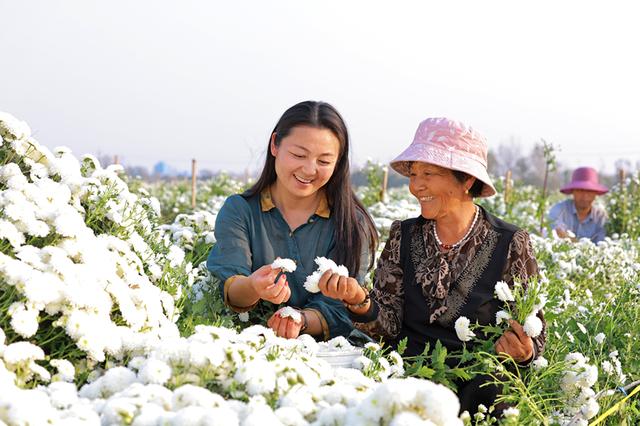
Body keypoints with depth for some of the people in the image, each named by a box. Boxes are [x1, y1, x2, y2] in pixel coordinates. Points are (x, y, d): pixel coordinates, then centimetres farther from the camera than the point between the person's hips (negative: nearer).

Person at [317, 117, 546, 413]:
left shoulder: (510, 244, -2)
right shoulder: (403, 236, 7)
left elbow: (533, 333, 3)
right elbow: (387, 327, 3)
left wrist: (522, 353, -20)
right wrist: (359, 301, -18)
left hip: (479, 384, -1)